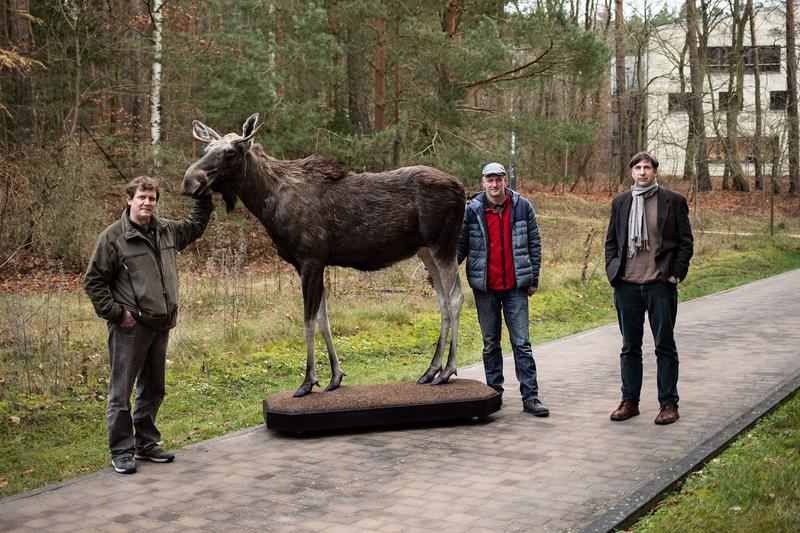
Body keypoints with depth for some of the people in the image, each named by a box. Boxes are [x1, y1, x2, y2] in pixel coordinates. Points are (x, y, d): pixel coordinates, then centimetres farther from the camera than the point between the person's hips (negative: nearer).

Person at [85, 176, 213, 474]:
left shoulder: (167, 231, 9)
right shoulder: (113, 236, -9)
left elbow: (195, 225, 30)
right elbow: (94, 281, -7)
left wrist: (204, 197, 21)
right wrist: (116, 313, -12)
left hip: (160, 326, 7)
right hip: (130, 328, -7)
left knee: (153, 390, 16)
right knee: (121, 392, 0)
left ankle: (147, 444, 29)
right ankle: (121, 452, 10)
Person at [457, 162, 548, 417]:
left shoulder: (522, 206, 0)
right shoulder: (471, 209, -1)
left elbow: (534, 243, 6)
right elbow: (461, 245, 4)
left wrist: (533, 279, 5)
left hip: (515, 286, 0)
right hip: (485, 287, 1)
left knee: (522, 343, 0)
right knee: (490, 343, 10)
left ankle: (530, 396, 4)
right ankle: (494, 393, 20)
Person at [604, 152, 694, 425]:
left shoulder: (673, 201, 1)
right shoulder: (620, 203, 10)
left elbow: (686, 241, 1)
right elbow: (611, 240, 14)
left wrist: (676, 273, -6)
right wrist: (612, 270, 3)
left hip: (661, 285, -3)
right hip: (627, 285, 3)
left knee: (665, 346, 5)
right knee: (630, 347, 11)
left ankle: (669, 403, 14)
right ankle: (629, 401, 20)